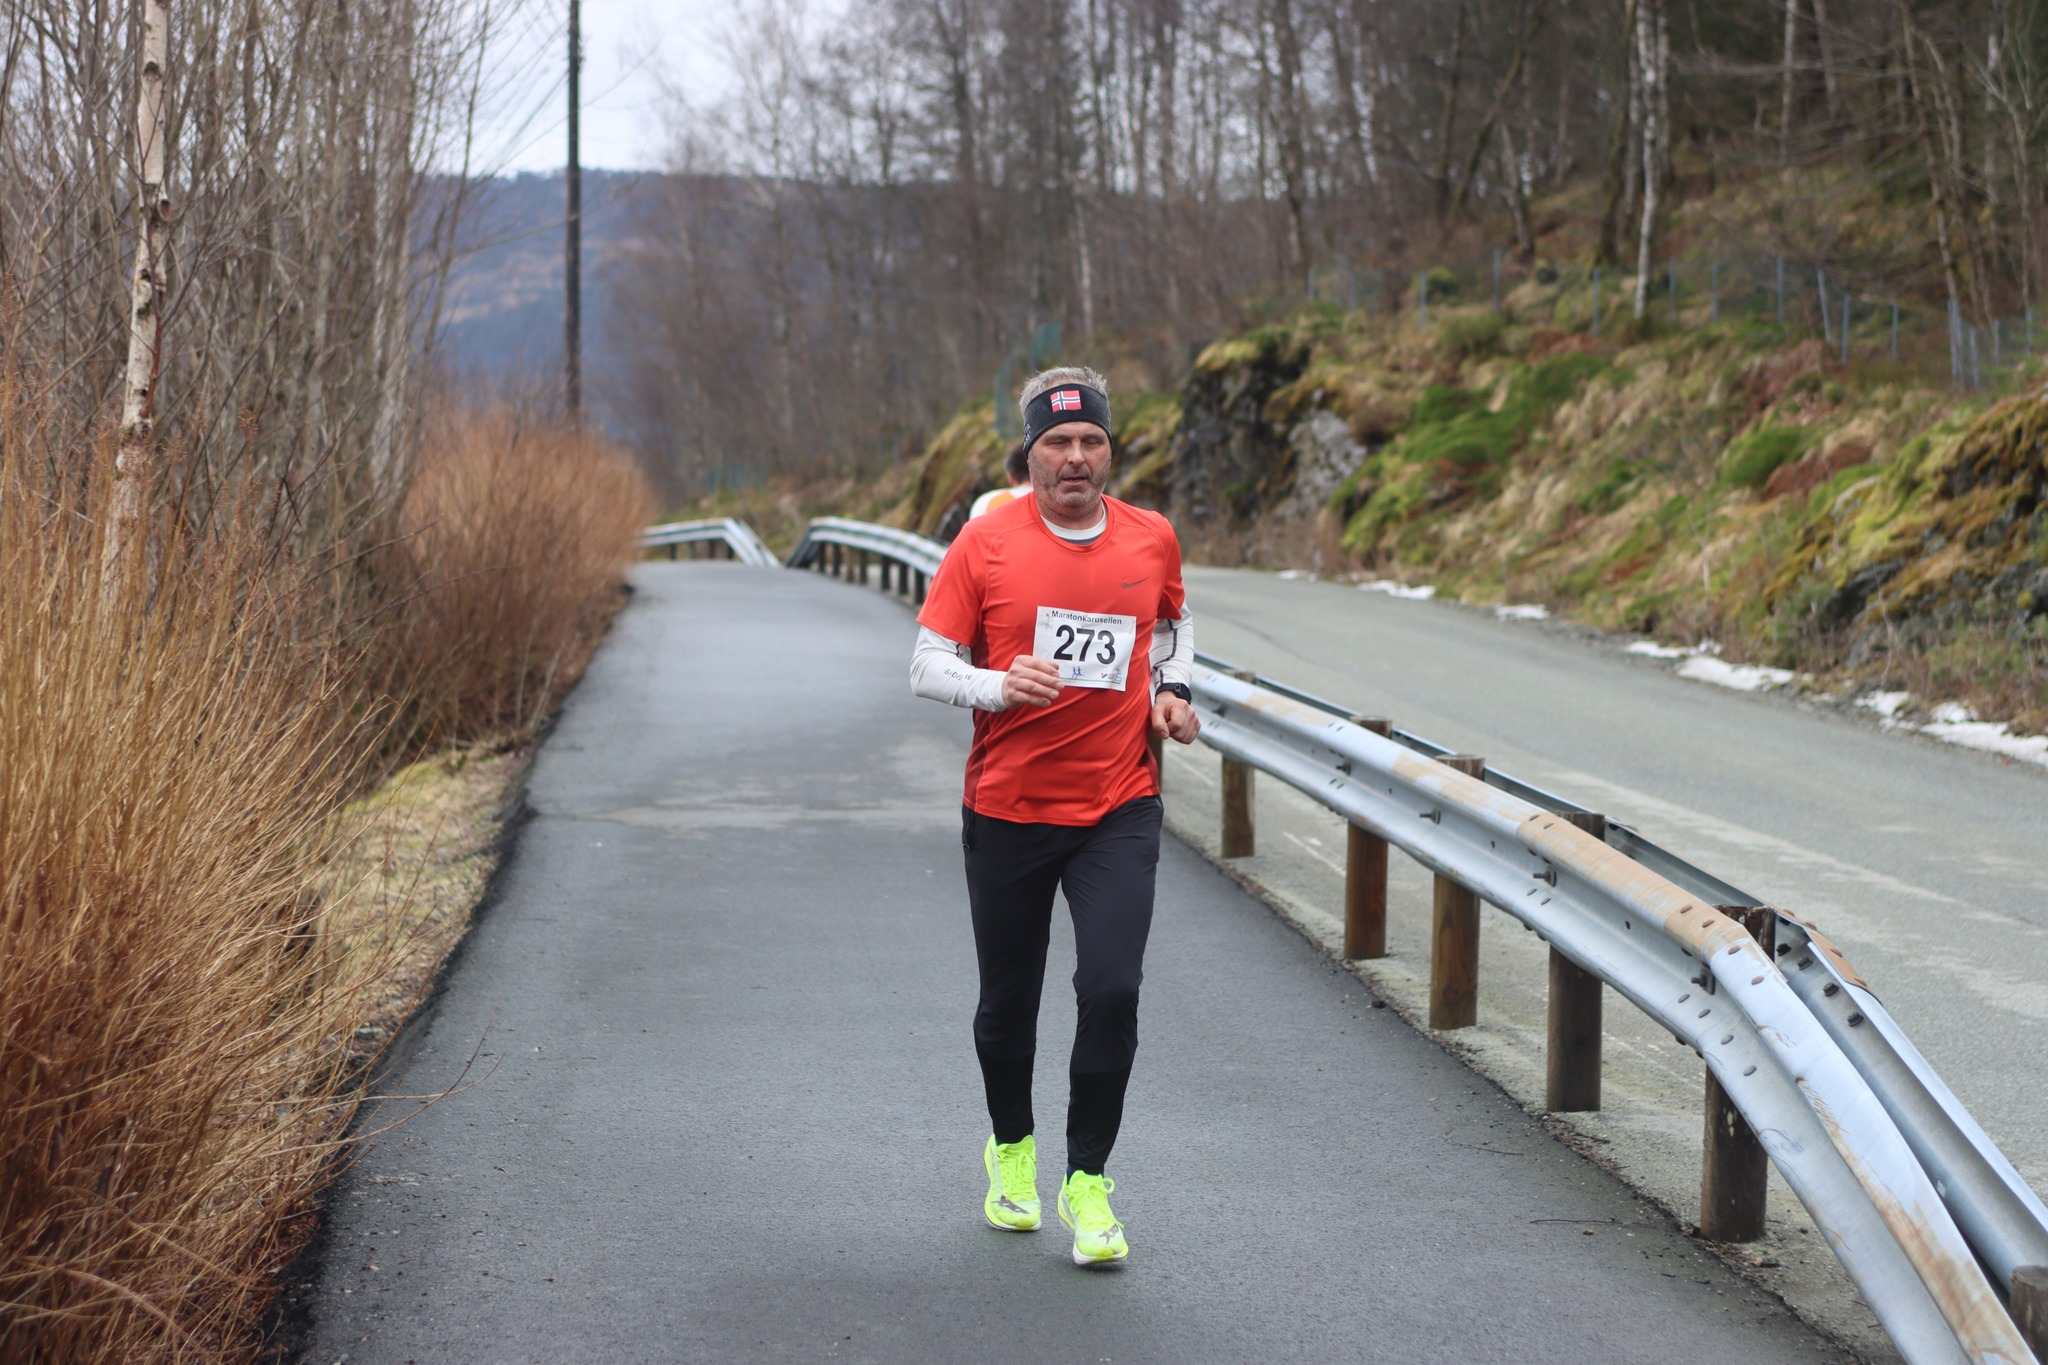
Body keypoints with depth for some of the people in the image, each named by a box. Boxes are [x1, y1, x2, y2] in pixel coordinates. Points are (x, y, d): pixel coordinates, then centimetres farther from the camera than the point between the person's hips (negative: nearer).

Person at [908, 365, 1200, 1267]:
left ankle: (1088, 1182, 2)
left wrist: (1172, 689, 5)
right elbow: (928, 665, -4)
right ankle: (1010, 1149, 38)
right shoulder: (985, 544, -6)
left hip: (1119, 810, 1)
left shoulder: (1151, 541, 3)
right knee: (1007, 1002, 11)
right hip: (1007, 811, -1)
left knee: (1111, 990, -13)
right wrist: (998, 687, -22)